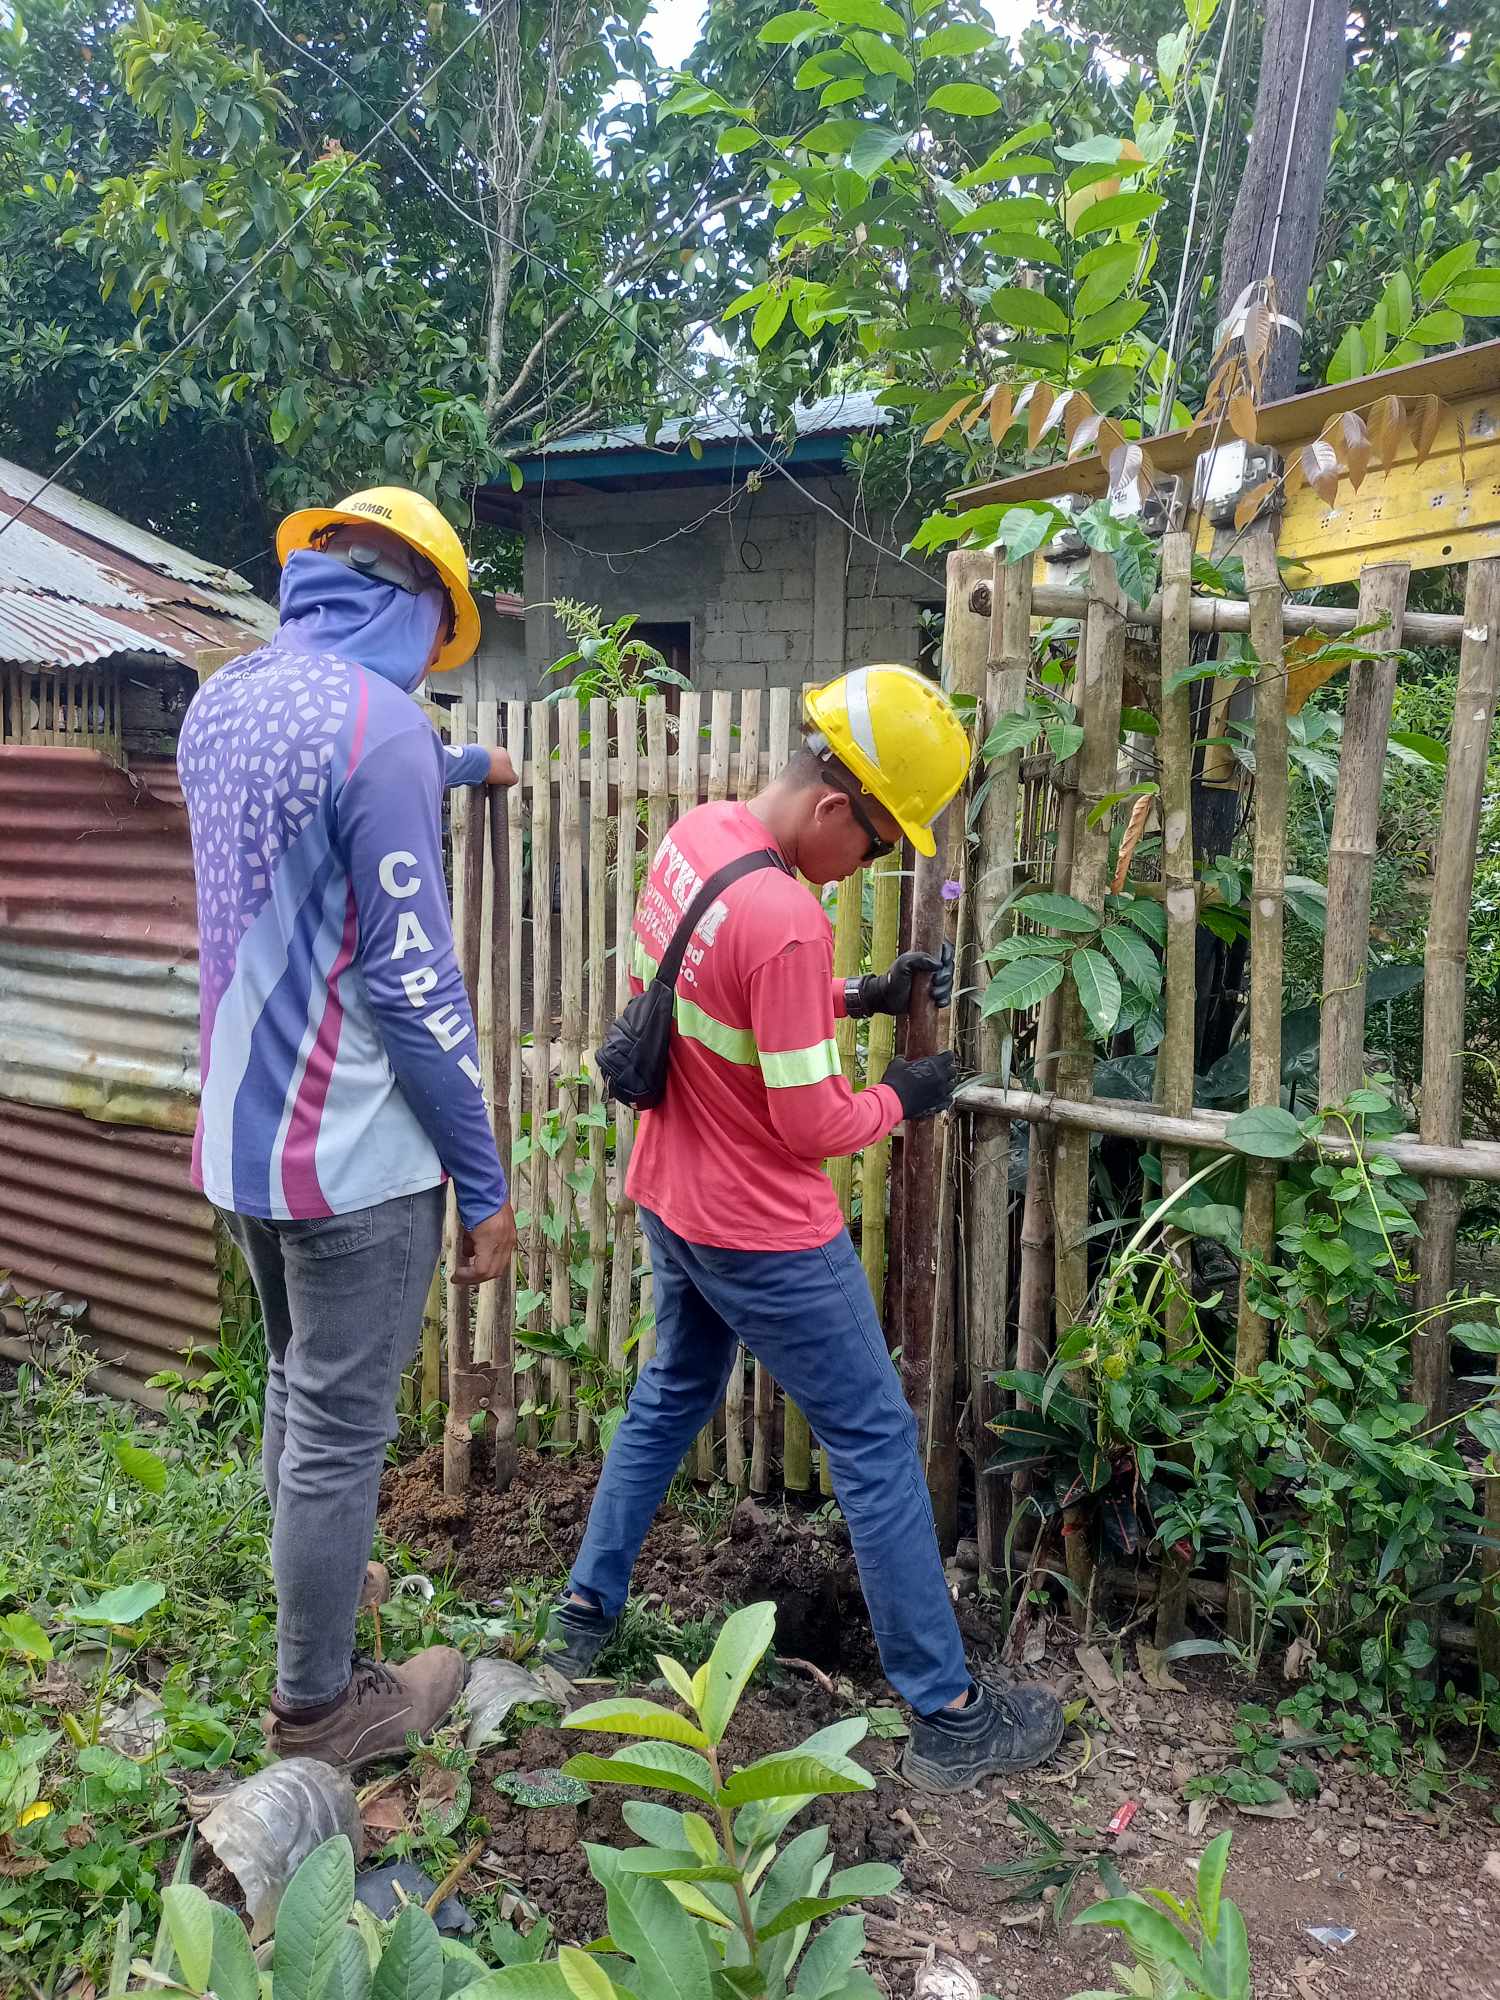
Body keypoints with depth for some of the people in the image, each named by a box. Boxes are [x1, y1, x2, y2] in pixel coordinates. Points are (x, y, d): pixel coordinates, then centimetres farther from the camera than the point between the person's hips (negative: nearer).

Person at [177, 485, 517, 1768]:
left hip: (241, 1135, 9)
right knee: (341, 1433, 7)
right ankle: (316, 1707, 25)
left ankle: (310, 1594, 47)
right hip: (353, 1154, -9)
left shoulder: (221, 703, 8)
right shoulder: (378, 719, -19)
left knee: (298, 1393, 26)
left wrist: (464, 768, 48)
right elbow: (411, 981, -21)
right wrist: (485, 1180, -13)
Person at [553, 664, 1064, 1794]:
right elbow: (811, 1124, -23)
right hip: (766, 1236, -9)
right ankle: (947, 1715, 17)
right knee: (878, 1446, 5)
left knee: (672, 1397, 27)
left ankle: (588, 1611, 40)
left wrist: (859, 998, 5)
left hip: (672, 1200, 9)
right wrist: (903, 1099, -5)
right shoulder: (786, 921, -30)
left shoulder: (694, 836, -3)